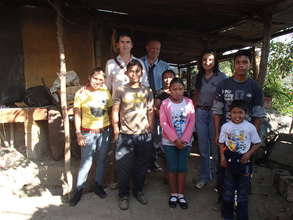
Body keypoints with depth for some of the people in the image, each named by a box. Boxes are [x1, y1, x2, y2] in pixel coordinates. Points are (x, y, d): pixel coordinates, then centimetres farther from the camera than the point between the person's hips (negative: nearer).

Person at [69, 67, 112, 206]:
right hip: (88, 132, -3)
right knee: (86, 162, 1)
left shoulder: (105, 92, 3)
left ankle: (98, 185, 30)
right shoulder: (81, 93, -5)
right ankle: (79, 190, 17)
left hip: (104, 131, 3)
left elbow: (110, 111, 9)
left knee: (101, 160, 13)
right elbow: (77, 115, -5)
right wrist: (78, 134, -10)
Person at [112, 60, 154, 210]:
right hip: (125, 135, -2)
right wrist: (116, 131, -3)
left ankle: (138, 190, 32)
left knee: (142, 166, 12)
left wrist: (150, 130, 6)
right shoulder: (120, 91, 0)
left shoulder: (147, 91, 6)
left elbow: (150, 112, 9)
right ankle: (123, 195, 22)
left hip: (144, 136, 2)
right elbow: (115, 112, 1)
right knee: (123, 167, 4)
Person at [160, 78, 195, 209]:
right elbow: (163, 123, -12)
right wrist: (175, 140, -16)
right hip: (169, 142, -1)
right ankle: (173, 194, 23)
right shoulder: (165, 103, -7)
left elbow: (191, 122, -4)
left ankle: (181, 195, 22)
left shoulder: (189, 102, -2)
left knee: (182, 168, 8)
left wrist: (184, 140, -12)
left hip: (185, 142, 1)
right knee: (172, 168, 8)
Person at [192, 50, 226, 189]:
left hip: (215, 113, -4)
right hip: (200, 113, 4)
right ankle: (204, 177, 23)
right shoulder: (199, 77, 10)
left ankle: (217, 176, 25)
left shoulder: (221, 77, -4)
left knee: (215, 147, 2)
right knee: (203, 147, 9)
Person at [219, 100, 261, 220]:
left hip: (244, 162, -1)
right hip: (229, 161, 1)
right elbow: (221, 143, 2)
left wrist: (249, 154, -14)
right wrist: (222, 157, -7)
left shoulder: (250, 127, -8)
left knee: (243, 189, 11)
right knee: (228, 188, 13)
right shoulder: (225, 126, -5)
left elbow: (257, 143, 0)